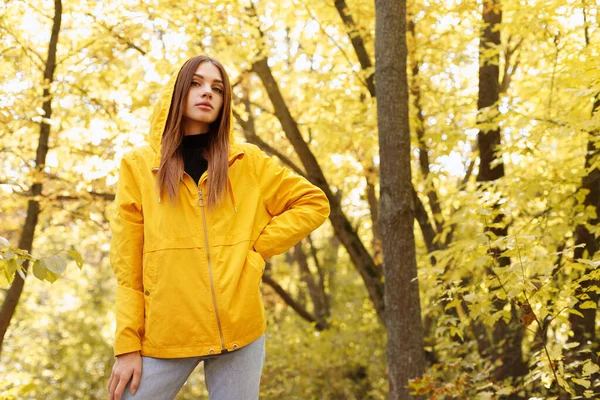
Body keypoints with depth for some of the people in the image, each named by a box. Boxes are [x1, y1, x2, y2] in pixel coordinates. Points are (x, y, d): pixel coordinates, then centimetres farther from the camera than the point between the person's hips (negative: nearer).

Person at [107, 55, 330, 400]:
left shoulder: (248, 162, 7)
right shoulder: (139, 166, 4)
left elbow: (314, 203, 11)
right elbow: (128, 265, 2)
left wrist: (258, 249, -1)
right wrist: (127, 345, -3)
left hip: (239, 330, 1)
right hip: (165, 335, 0)